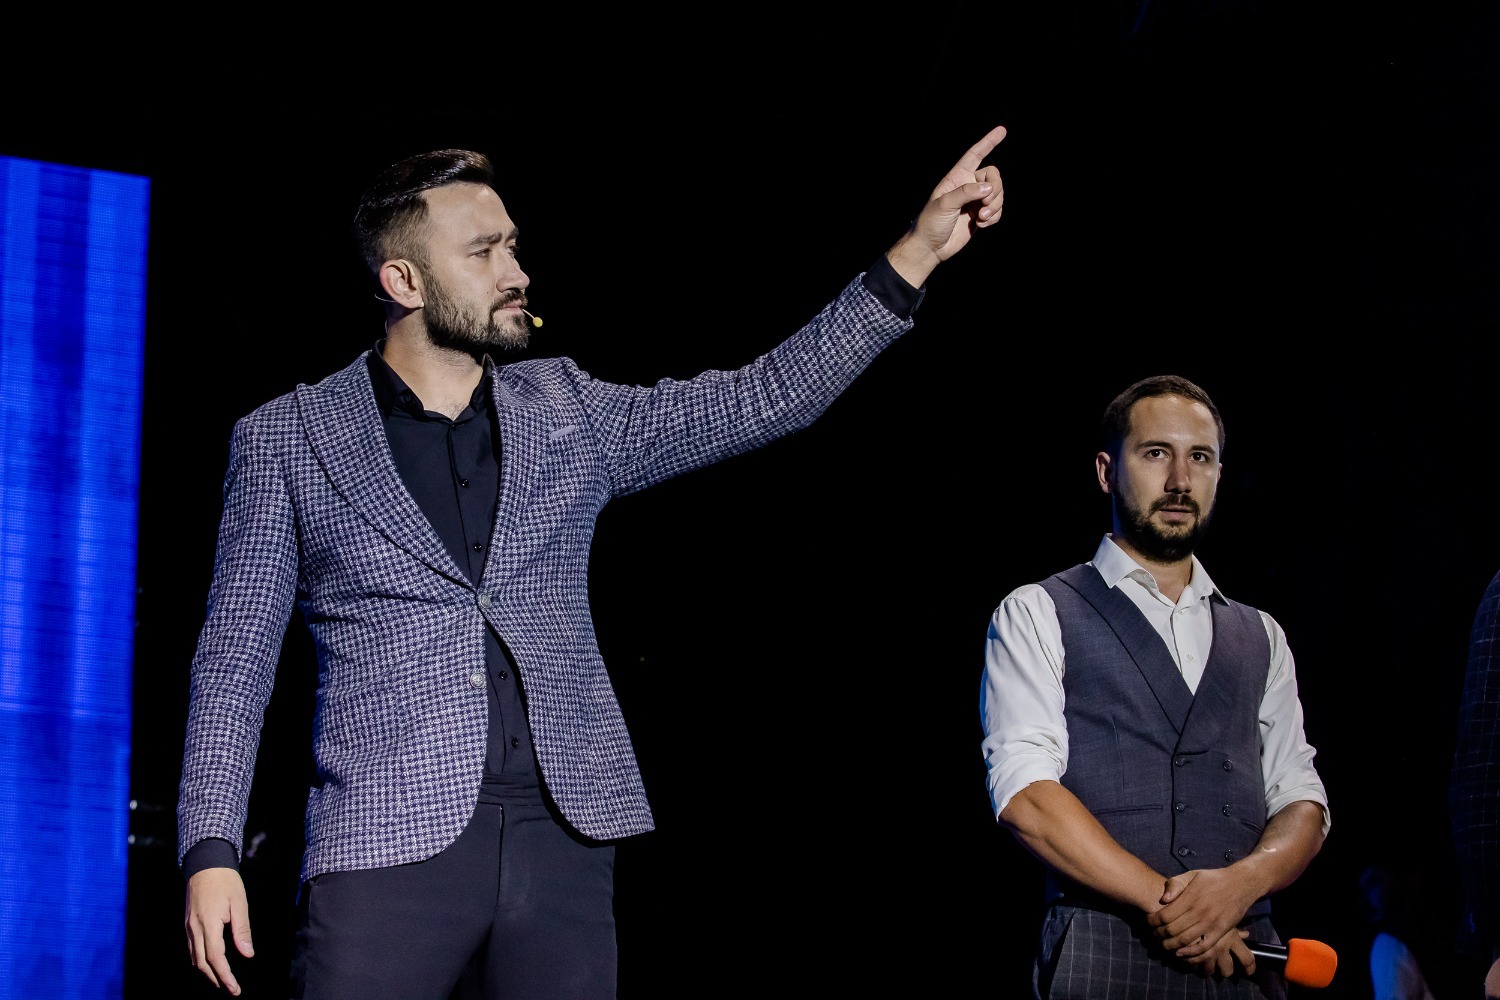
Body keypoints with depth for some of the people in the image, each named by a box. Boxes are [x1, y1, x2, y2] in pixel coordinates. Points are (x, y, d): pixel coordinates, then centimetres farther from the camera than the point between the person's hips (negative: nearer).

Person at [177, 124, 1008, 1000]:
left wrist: (918, 251, 2)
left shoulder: (566, 413, 14)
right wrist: (212, 852, -7)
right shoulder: (285, 441, 6)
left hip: (565, 837, 3)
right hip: (391, 840, -3)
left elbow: (761, 399, 10)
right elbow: (237, 661, 4)